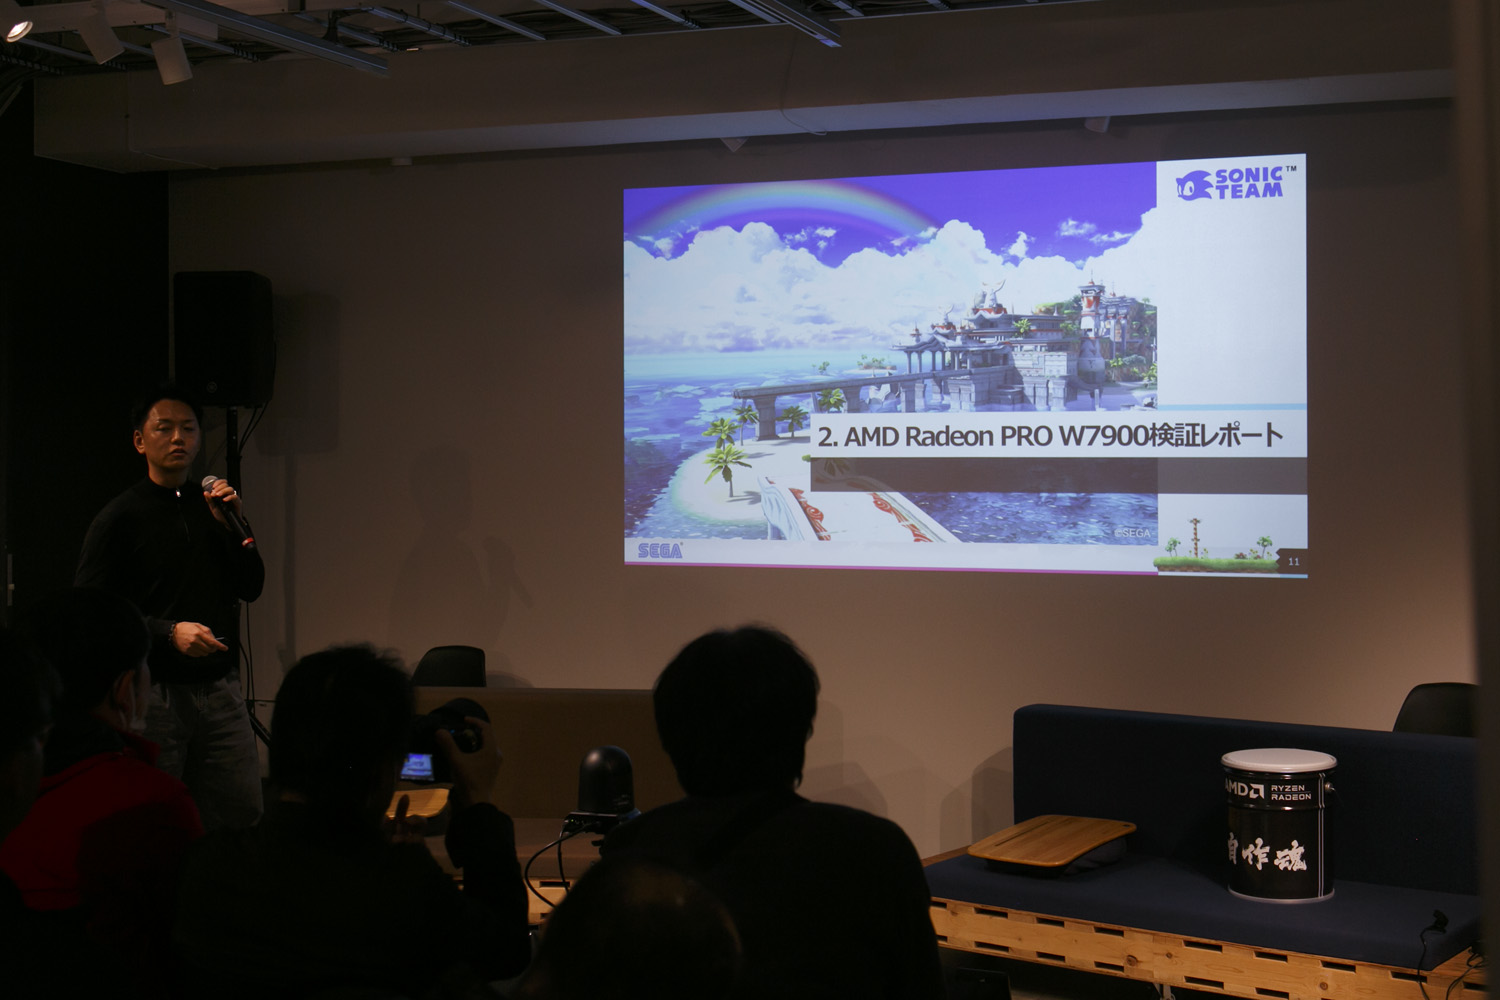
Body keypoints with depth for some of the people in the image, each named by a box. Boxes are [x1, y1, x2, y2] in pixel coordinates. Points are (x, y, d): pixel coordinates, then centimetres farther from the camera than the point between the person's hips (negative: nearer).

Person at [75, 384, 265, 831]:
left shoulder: (212, 508, 14)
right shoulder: (119, 517, -2)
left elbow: (251, 588, 11)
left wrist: (232, 526, -4)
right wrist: (170, 632, -20)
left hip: (220, 687, 4)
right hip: (154, 690, -4)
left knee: (244, 817, 1)